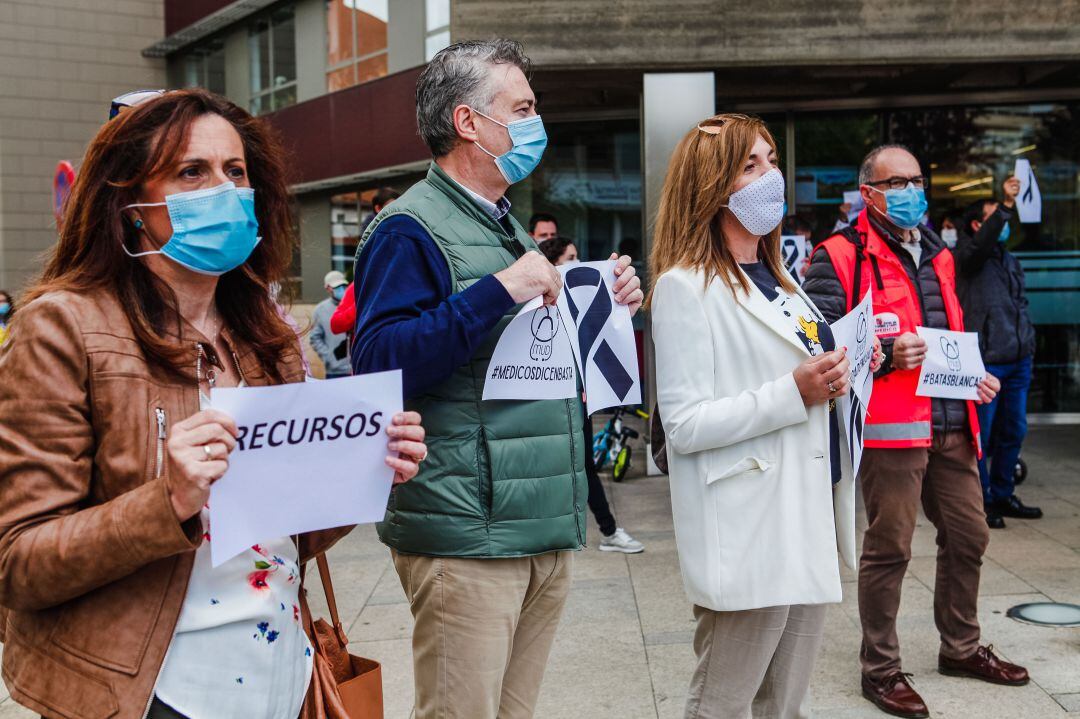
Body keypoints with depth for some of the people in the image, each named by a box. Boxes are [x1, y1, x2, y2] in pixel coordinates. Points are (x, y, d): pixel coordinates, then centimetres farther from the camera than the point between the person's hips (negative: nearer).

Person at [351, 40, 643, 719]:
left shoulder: (510, 229, 20)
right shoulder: (412, 229, -9)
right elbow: (379, 363, -23)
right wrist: (499, 292, -26)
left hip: (548, 531, 9)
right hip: (468, 535, -8)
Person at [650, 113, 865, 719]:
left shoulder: (778, 279, 15)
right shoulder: (686, 286, -10)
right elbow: (685, 425, -17)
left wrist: (832, 379, 5)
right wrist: (795, 392, -21)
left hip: (812, 522, 8)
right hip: (750, 538, -8)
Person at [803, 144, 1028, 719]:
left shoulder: (936, 255, 19)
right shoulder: (839, 257, -7)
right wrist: (887, 354, -23)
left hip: (951, 425, 8)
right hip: (889, 429, -8)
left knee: (967, 537, 16)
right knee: (889, 547, -1)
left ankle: (960, 648, 36)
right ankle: (880, 670, 14)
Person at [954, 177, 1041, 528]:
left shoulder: (1009, 259, 19)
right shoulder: (967, 253, -4)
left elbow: (1021, 304, 23)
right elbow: (981, 243, -28)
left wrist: (1028, 344, 16)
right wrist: (1006, 206, -39)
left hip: (1018, 360, 8)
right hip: (985, 360, -8)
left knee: (1013, 432, 14)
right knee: (981, 434, -1)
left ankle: (1002, 496, 26)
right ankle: (979, 501, 8)